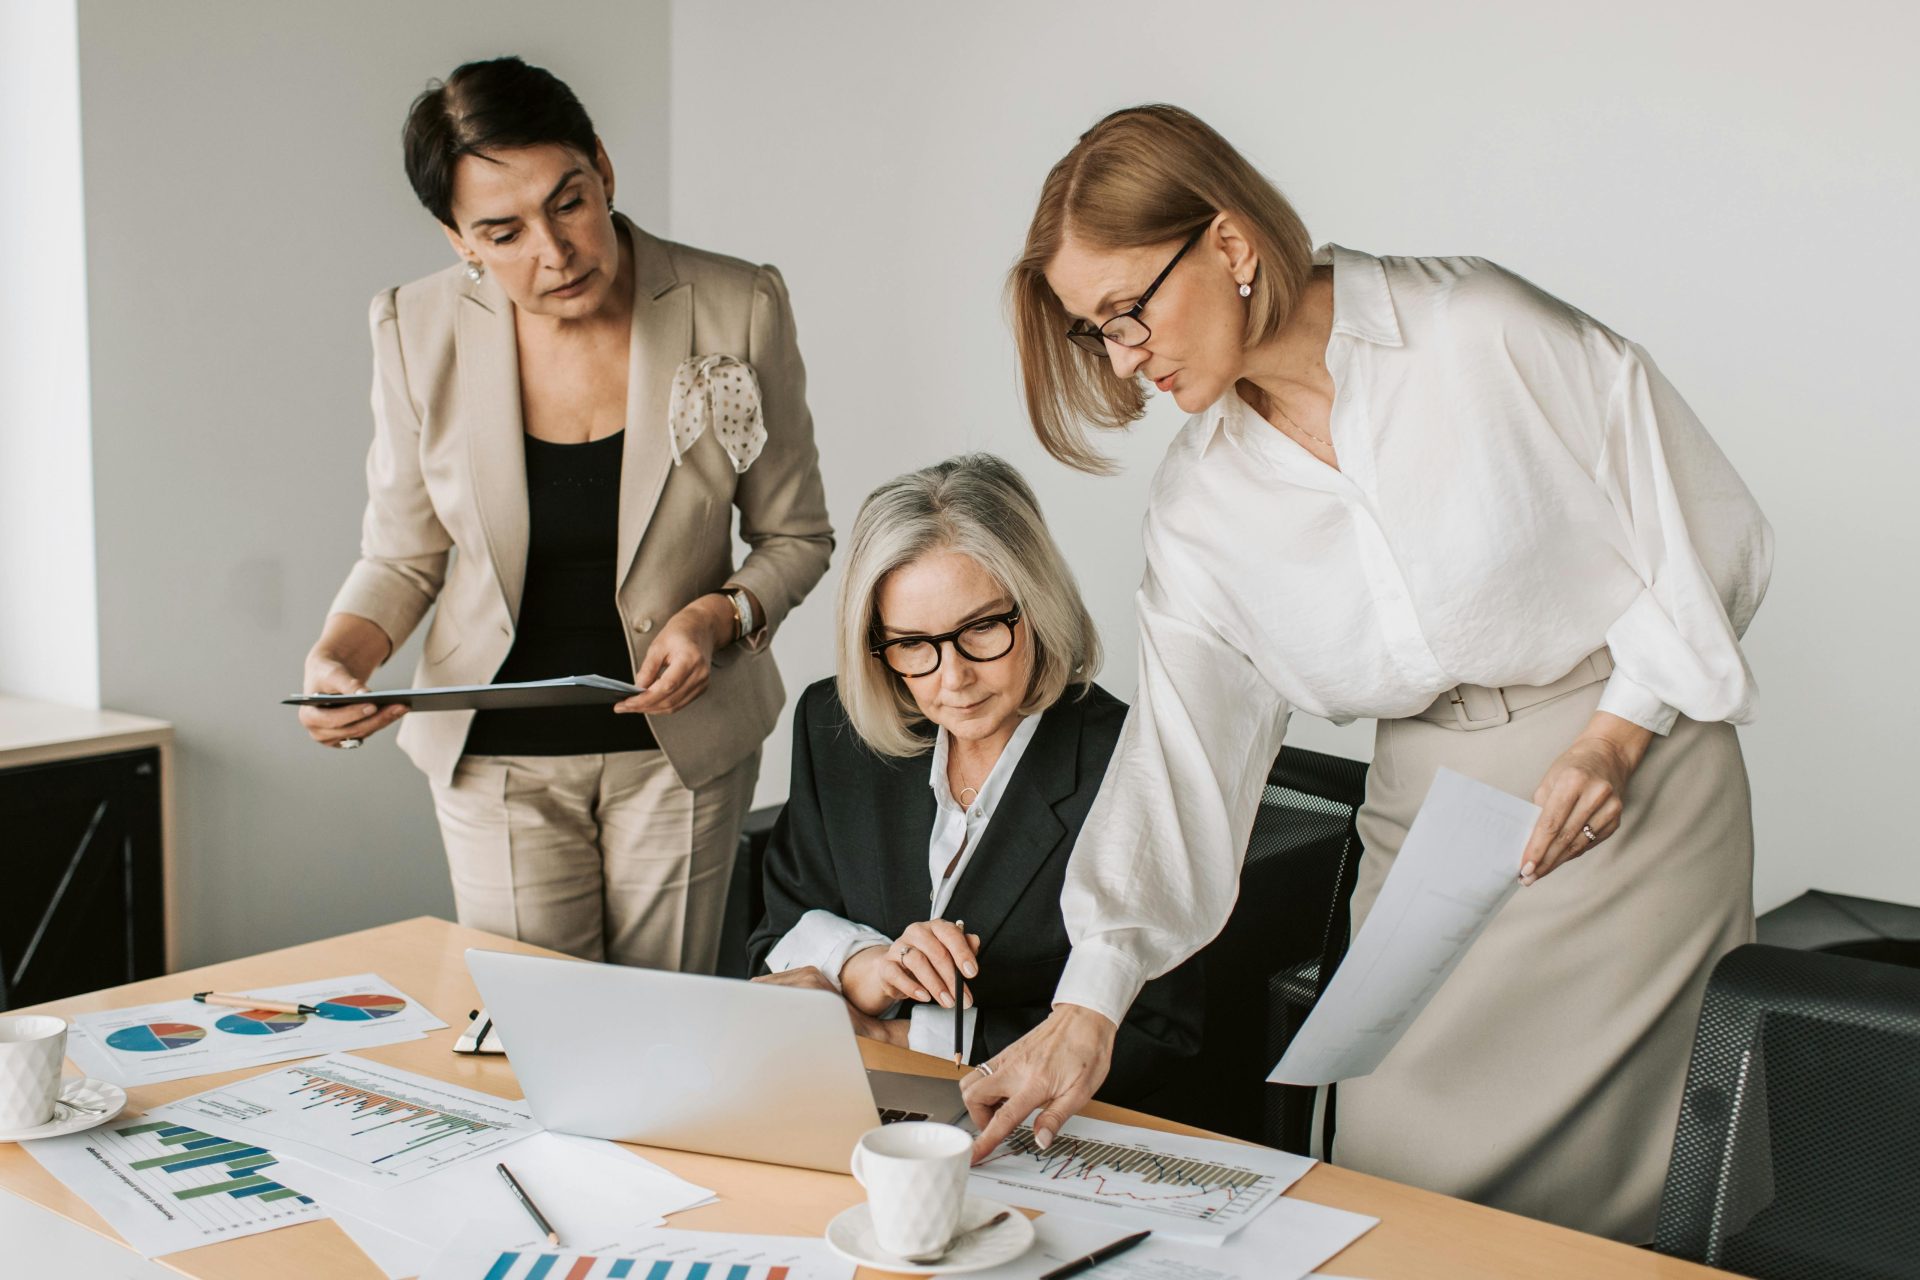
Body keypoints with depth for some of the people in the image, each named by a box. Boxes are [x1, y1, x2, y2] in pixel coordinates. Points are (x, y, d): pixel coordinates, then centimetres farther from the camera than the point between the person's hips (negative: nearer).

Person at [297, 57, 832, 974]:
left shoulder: (736, 310, -12)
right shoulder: (420, 334, -9)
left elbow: (795, 537, -1)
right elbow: (401, 557, 3)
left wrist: (720, 617, -19)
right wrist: (337, 659, -16)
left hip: (681, 736, 0)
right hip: (497, 755, 1)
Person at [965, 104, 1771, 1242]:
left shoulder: (1485, 335, -14)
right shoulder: (1201, 502, 0)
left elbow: (1708, 531, -6)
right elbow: (1180, 750, -3)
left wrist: (1616, 736, -14)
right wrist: (1089, 1005, -10)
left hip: (1636, 783, -4)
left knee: (1590, 1181, -1)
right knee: (1402, 1173, 2)